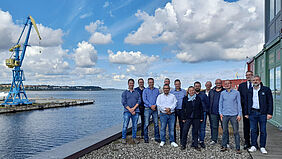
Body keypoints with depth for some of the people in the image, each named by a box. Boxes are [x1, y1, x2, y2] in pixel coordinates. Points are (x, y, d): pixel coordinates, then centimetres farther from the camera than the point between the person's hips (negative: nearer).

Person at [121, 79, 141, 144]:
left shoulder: (137, 93, 14)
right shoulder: (125, 92, 8)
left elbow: (139, 101, 4)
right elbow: (123, 102, -2)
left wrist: (134, 108, -11)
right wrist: (130, 110, -11)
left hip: (135, 111, 2)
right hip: (127, 111, -2)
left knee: (135, 126, 6)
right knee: (125, 125, -4)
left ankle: (134, 138, 16)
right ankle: (123, 138, 7)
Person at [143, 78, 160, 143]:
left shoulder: (157, 90, 12)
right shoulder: (145, 90, 5)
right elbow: (144, 100, -4)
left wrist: (155, 105, -9)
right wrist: (151, 106, -13)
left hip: (155, 109, 2)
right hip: (147, 109, -2)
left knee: (156, 124, 4)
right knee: (146, 124, -3)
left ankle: (157, 138, 14)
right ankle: (146, 138, 6)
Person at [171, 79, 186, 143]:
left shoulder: (184, 91, 8)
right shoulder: (171, 92, 7)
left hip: (181, 110, 0)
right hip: (173, 110, 0)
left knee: (182, 125, 3)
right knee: (173, 125, 2)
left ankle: (182, 139, 14)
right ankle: (173, 139, 13)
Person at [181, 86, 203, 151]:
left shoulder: (198, 98, 6)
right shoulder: (185, 98, 4)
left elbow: (201, 108, 9)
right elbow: (183, 109, 4)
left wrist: (201, 117, 4)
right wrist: (183, 118, -1)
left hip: (196, 118, 1)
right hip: (188, 118, -1)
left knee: (195, 131, 7)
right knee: (185, 131, -4)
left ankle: (195, 145, 19)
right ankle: (183, 144, 9)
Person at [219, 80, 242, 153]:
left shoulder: (236, 92, 4)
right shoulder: (222, 93, 9)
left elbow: (239, 103, 4)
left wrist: (239, 114, -1)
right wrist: (220, 113, 3)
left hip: (234, 115, -2)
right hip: (225, 114, 2)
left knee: (236, 132, -1)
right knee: (224, 131, 6)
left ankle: (238, 148, 7)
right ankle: (224, 146, 17)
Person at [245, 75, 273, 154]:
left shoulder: (266, 90, 2)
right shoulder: (249, 91, 10)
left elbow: (270, 102, 0)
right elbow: (247, 103, 14)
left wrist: (269, 113, -7)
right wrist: (246, 113, 10)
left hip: (262, 113, -2)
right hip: (252, 113, 2)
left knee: (263, 131, 3)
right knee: (253, 130, 6)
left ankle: (262, 147, 14)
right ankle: (253, 146, 15)